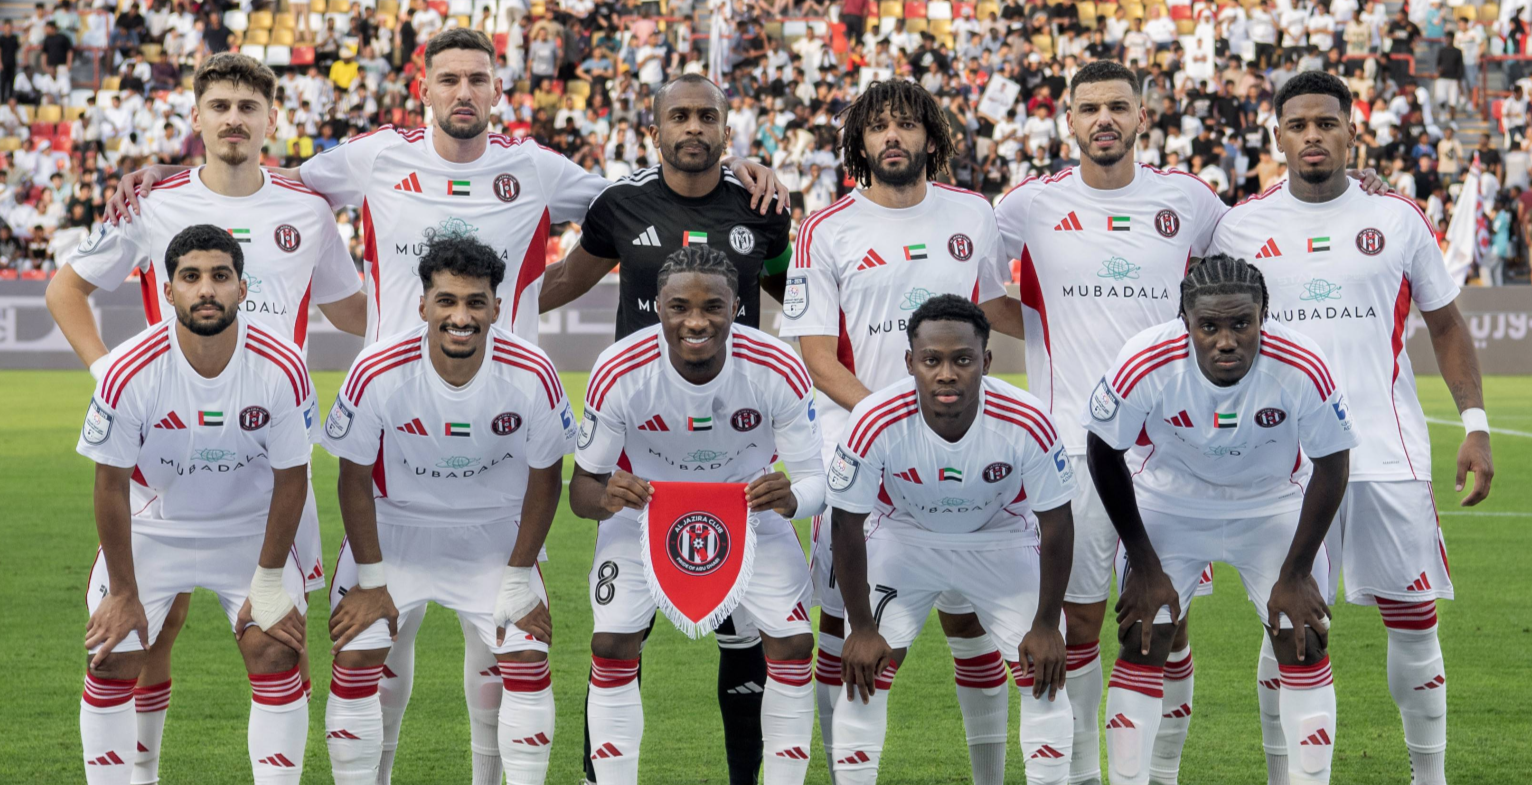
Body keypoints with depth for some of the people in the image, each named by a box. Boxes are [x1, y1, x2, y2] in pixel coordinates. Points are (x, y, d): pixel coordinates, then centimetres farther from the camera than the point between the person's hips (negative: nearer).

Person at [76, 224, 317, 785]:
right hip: (155, 525, 0)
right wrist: (123, 593, -7)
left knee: (275, 655, -11)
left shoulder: (282, 369, -22)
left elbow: (290, 479, -10)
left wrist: (269, 584, -7)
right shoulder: (130, 372, -24)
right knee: (111, 660, -6)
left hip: (251, 529, 0)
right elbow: (111, 486, -13)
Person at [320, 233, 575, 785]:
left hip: (495, 530, 1)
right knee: (355, 657, -7)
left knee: (528, 659, -6)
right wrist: (371, 581, -8)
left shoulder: (532, 376, -23)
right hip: (394, 526, -1)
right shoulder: (377, 373, -26)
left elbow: (544, 477, -7)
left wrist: (519, 581, -6)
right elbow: (355, 477, -11)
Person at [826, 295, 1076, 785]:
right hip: (904, 538, 0)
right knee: (865, 670, -7)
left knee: (1042, 671, -5)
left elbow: (1055, 525, -16)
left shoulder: (1027, 424, -31)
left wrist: (1046, 626, -10)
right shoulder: (875, 424, -32)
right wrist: (862, 629, -11)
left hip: (1002, 540, 0)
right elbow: (847, 525, -17)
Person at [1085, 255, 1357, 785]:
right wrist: (1145, 566, -10)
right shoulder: (1145, 364, -31)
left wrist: (1295, 574, -11)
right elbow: (1104, 454, -13)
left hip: (1275, 504, 0)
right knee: (1142, 641, -7)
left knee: (1304, 643, -7)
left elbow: (1331, 466, -14)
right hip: (1171, 499, 0)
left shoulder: (1302, 368, -31)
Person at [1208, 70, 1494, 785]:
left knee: (1414, 621, 3)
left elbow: (1445, 324, 13)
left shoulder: (1397, 219, 6)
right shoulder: (1241, 228, 5)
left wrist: (1475, 423, 5)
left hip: (1389, 451, 1)